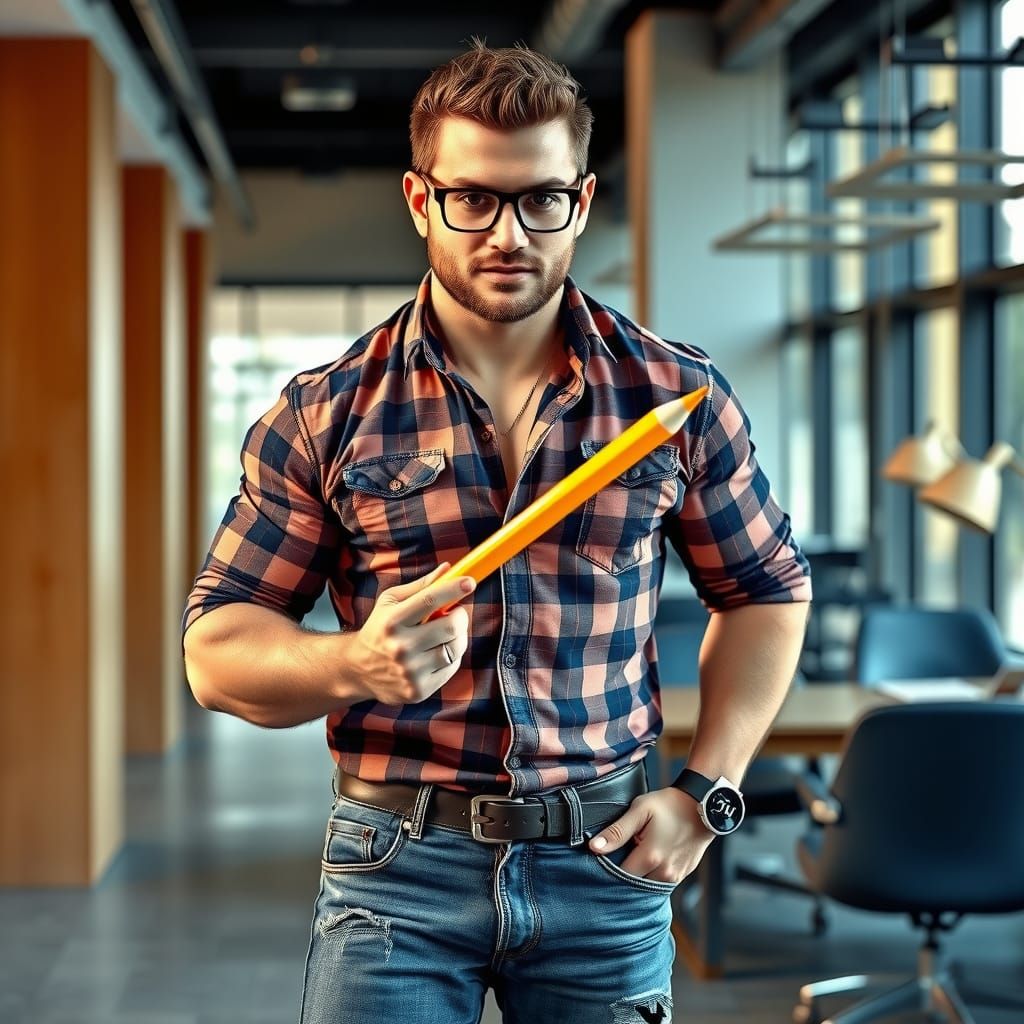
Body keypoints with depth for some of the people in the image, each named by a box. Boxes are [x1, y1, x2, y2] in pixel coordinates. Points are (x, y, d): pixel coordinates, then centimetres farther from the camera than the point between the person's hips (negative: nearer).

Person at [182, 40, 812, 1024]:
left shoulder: (676, 392, 2)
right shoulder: (323, 416, -1)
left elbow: (766, 591, 12)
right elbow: (217, 647, 0)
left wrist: (707, 791, 3)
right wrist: (353, 664, -20)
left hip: (606, 865, 1)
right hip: (397, 867, -1)